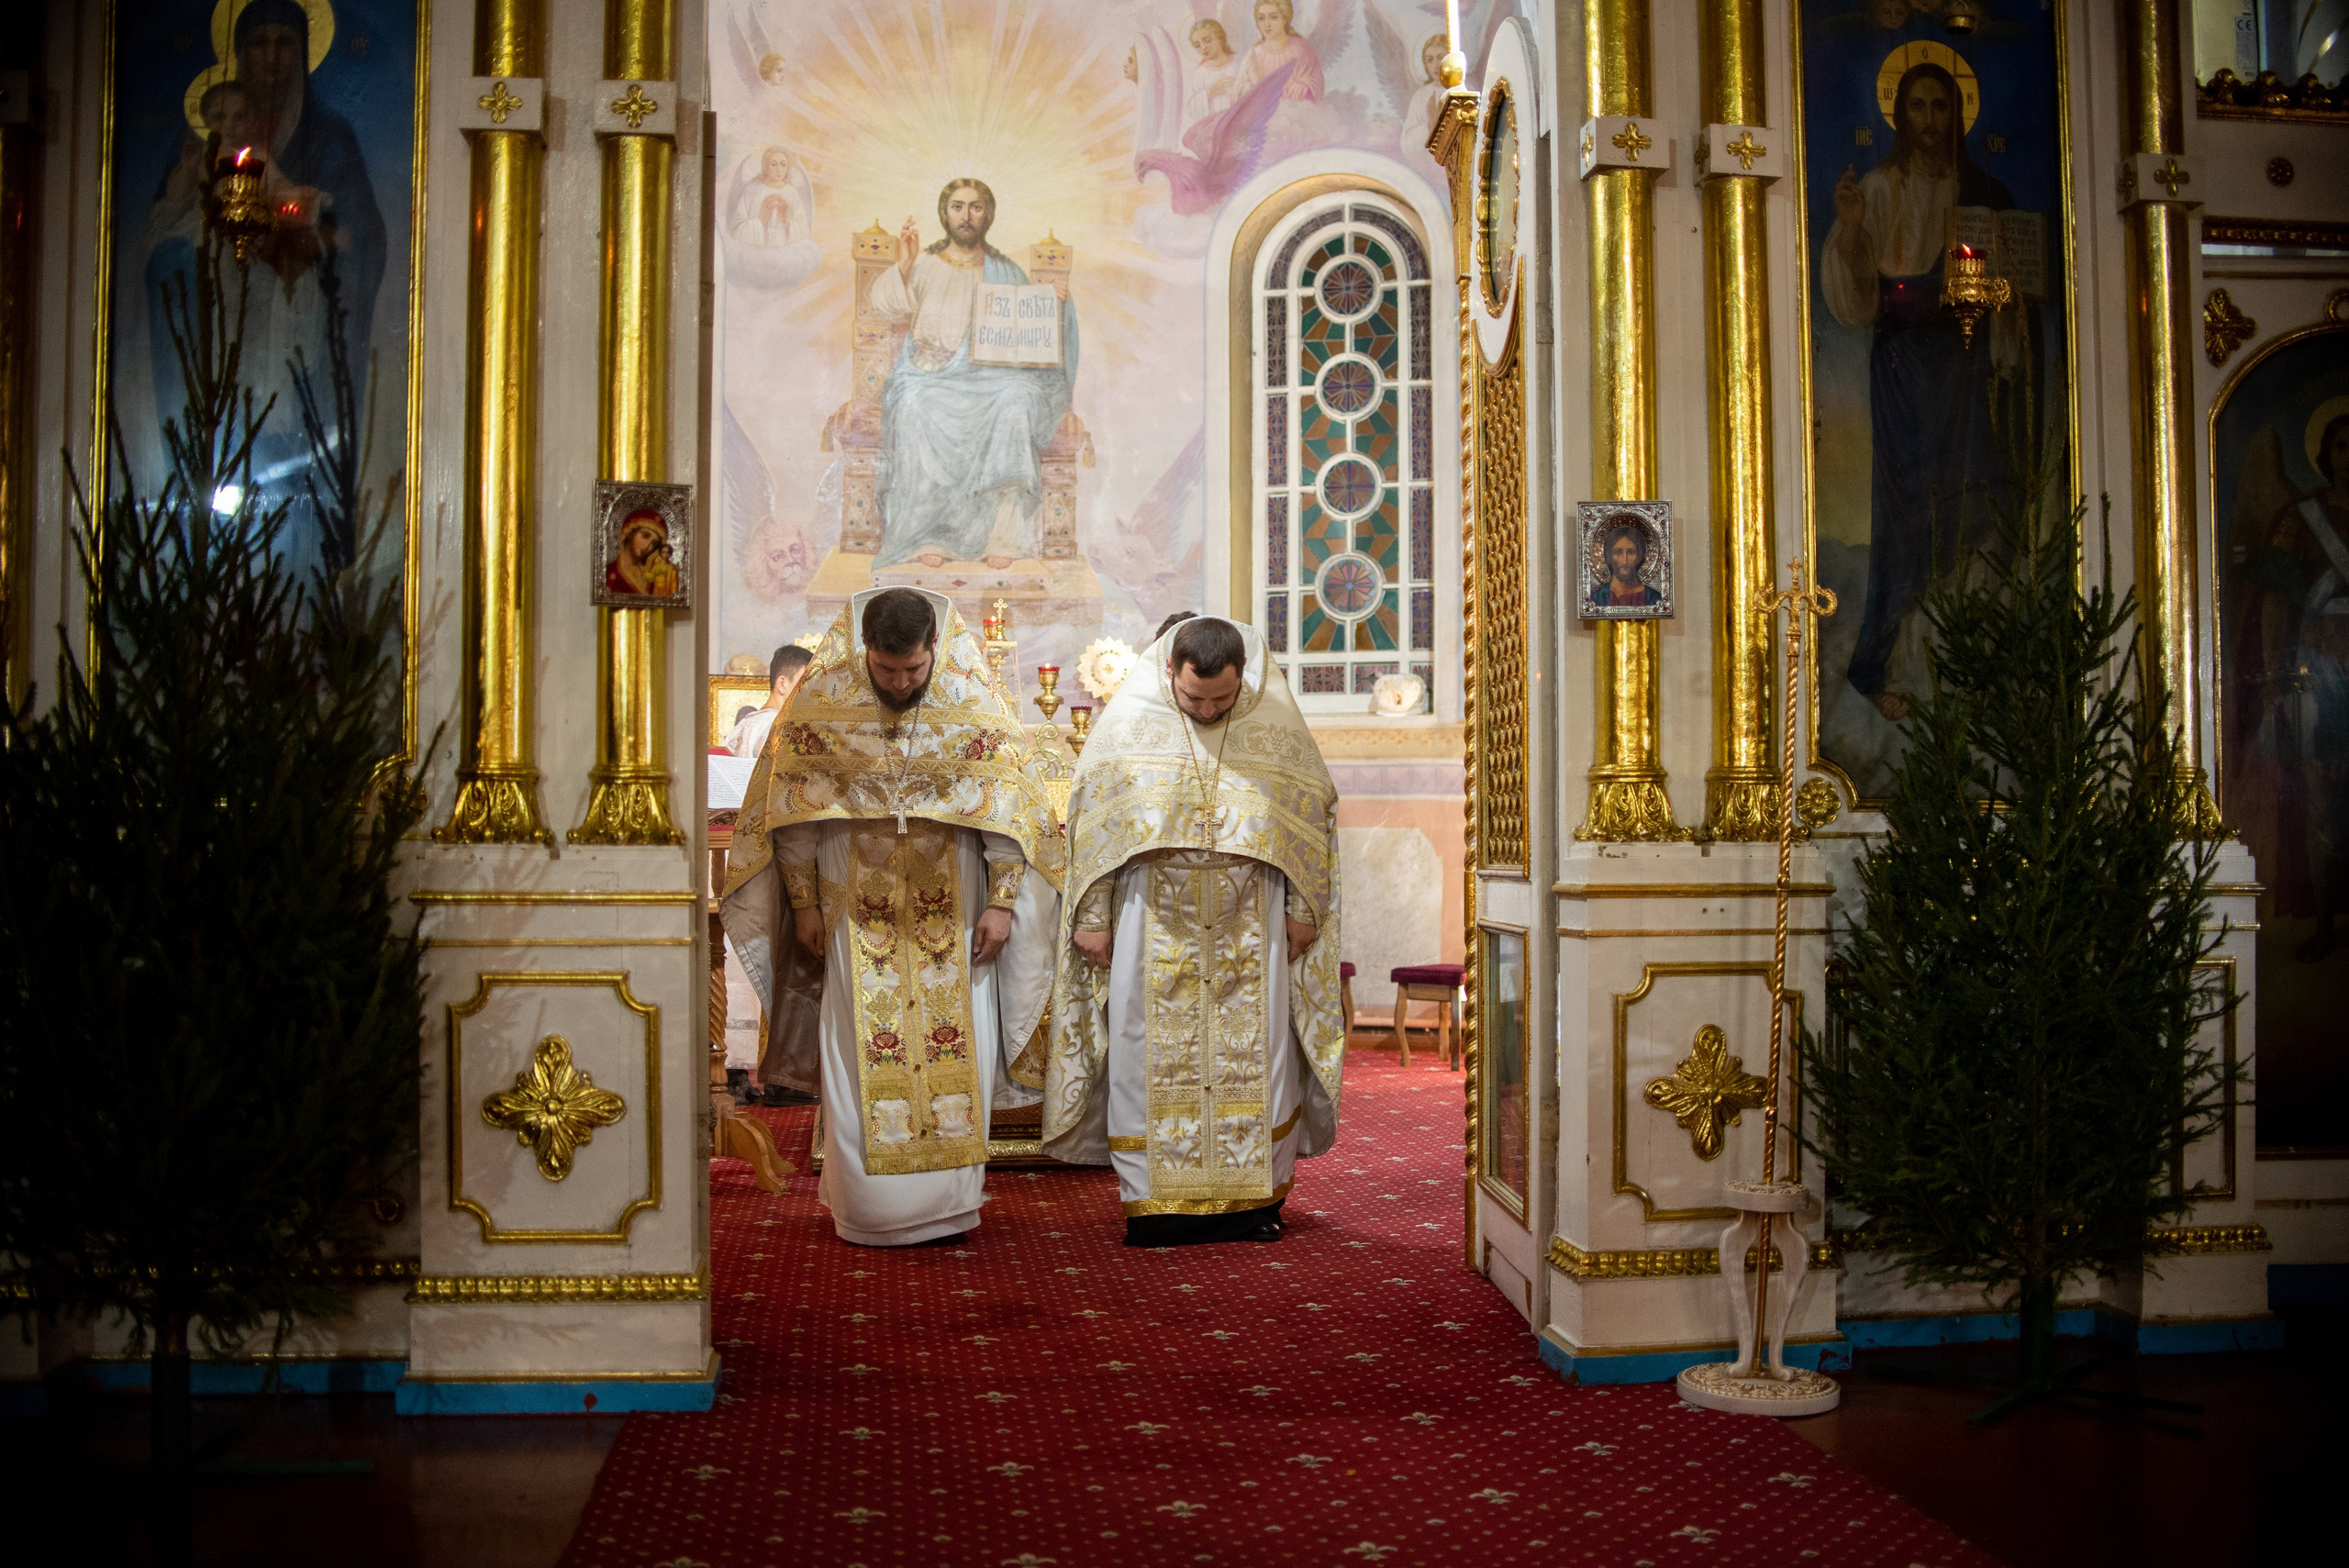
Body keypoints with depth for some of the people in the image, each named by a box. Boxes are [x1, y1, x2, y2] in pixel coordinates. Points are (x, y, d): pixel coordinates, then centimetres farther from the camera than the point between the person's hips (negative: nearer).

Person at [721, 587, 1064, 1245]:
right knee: (861, 1054, -2)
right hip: (858, 911, 0)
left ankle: (946, 1203, 14)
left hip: (952, 912, 1)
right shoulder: (820, 700, -7)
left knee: (959, 1050, 1)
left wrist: (1002, 902, -8)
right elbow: (793, 808, -1)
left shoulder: (977, 703, -7)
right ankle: (867, 1206, 9)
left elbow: (1008, 807, -3)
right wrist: (804, 903, -2)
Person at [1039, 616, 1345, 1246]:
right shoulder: (1129, 719, -5)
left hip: (1250, 926, 1)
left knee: (1254, 1056, 3)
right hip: (1155, 922, 0)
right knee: (1153, 1059, 1)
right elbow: (1091, 819, 1)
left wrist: (1303, 909, 5)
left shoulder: (1276, 719, -3)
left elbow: (1313, 810, 6)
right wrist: (1093, 917, 0)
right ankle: (1155, 1203, 9)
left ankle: (1255, 1198, 14)